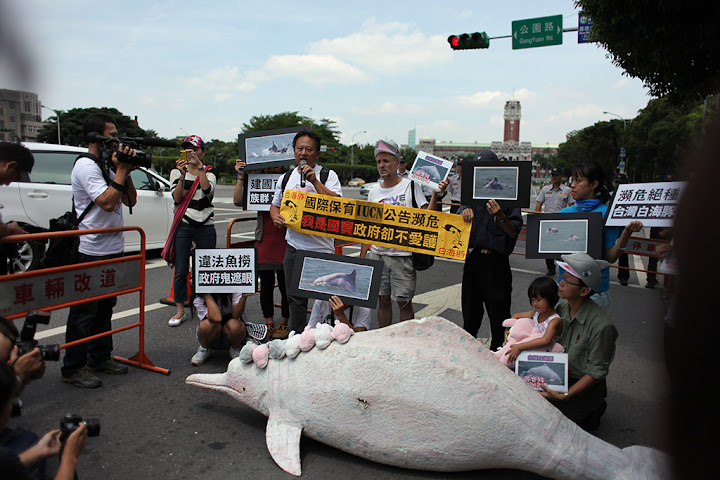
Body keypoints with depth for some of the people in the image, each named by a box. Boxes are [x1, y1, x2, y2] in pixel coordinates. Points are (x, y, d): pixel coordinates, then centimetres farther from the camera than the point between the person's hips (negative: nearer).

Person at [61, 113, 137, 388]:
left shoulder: (108, 165, 15)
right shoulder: (86, 166, -13)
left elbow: (130, 201, 14)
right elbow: (107, 202, -25)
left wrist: (126, 172, 1)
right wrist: (121, 170, -16)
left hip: (113, 249, 9)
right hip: (92, 251, -9)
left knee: (105, 306, 16)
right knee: (84, 311, -2)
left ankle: (100, 357, 28)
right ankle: (73, 368, 8)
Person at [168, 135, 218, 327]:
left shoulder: (210, 171, 7)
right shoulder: (177, 171, 9)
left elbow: (207, 190, -15)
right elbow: (176, 198, -5)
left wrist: (199, 166, -20)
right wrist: (183, 175, -17)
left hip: (205, 226, 0)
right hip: (183, 225, 0)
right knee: (181, 270, 0)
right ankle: (180, 311, 10)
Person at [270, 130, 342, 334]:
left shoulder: (328, 175, -1)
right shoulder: (286, 178, 12)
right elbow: (275, 205, 23)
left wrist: (314, 181, -20)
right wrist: (276, 217, 0)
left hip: (321, 246, -4)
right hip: (294, 246, 4)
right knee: (295, 297, 12)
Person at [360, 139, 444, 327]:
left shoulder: (411, 186, -2)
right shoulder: (374, 192, 9)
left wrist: (435, 194, -20)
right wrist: (362, 256, 9)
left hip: (402, 255, -3)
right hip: (377, 254, 4)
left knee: (404, 302, 2)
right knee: (383, 300, 11)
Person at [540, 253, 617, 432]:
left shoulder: (601, 325, -26)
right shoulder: (562, 308, -5)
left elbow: (596, 372, -20)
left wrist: (565, 396, -26)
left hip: (585, 387, -6)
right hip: (560, 376, 6)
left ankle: (593, 411, 12)